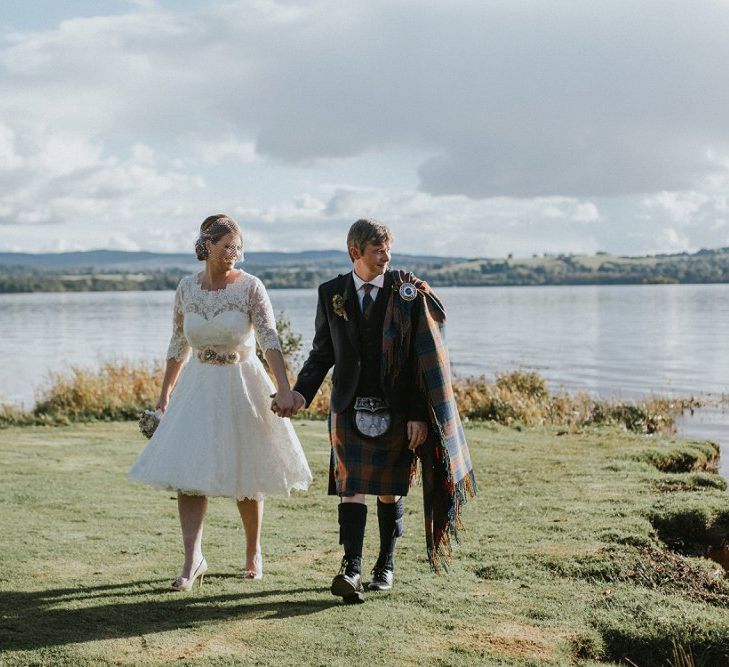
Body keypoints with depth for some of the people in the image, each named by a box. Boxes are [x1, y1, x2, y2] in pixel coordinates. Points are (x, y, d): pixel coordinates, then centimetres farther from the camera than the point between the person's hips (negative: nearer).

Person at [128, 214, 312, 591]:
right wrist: (165, 392, 15)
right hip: (198, 387, 3)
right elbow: (178, 344, 11)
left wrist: (284, 389, -31)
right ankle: (192, 560, -4)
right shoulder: (187, 288, 1)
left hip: (241, 386, -3)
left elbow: (269, 339, -19)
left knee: (245, 477, 7)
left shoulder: (250, 287, -10)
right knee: (187, 472, -8)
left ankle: (253, 553, 26)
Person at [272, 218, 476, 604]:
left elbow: (421, 361, -4)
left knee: (389, 489, 10)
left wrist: (419, 415, -9)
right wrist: (300, 394, -6)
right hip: (350, 408, 1)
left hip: (395, 409, -1)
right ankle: (351, 569, -13)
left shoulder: (408, 293, -2)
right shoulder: (331, 293, 4)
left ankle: (386, 565, 23)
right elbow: (322, 354, 9)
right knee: (350, 487, -9)